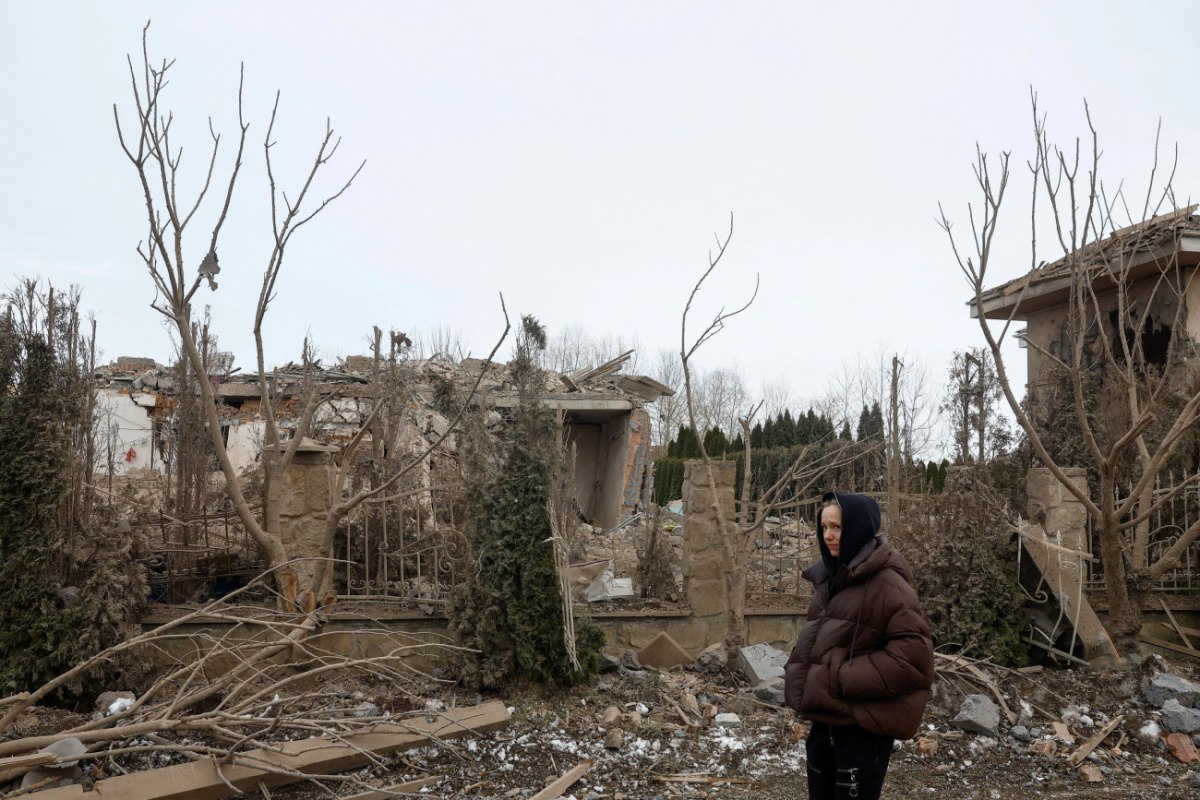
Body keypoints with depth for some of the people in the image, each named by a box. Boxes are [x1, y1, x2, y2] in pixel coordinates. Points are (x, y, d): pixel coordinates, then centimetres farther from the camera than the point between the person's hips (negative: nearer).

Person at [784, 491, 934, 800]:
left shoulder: (886, 582, -17)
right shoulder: (830, 575, 7)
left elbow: (913, 651, -22)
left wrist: (842, 681, -21)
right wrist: (801, 677, 2)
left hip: (865, 722, -8)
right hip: (826, 716, 8)